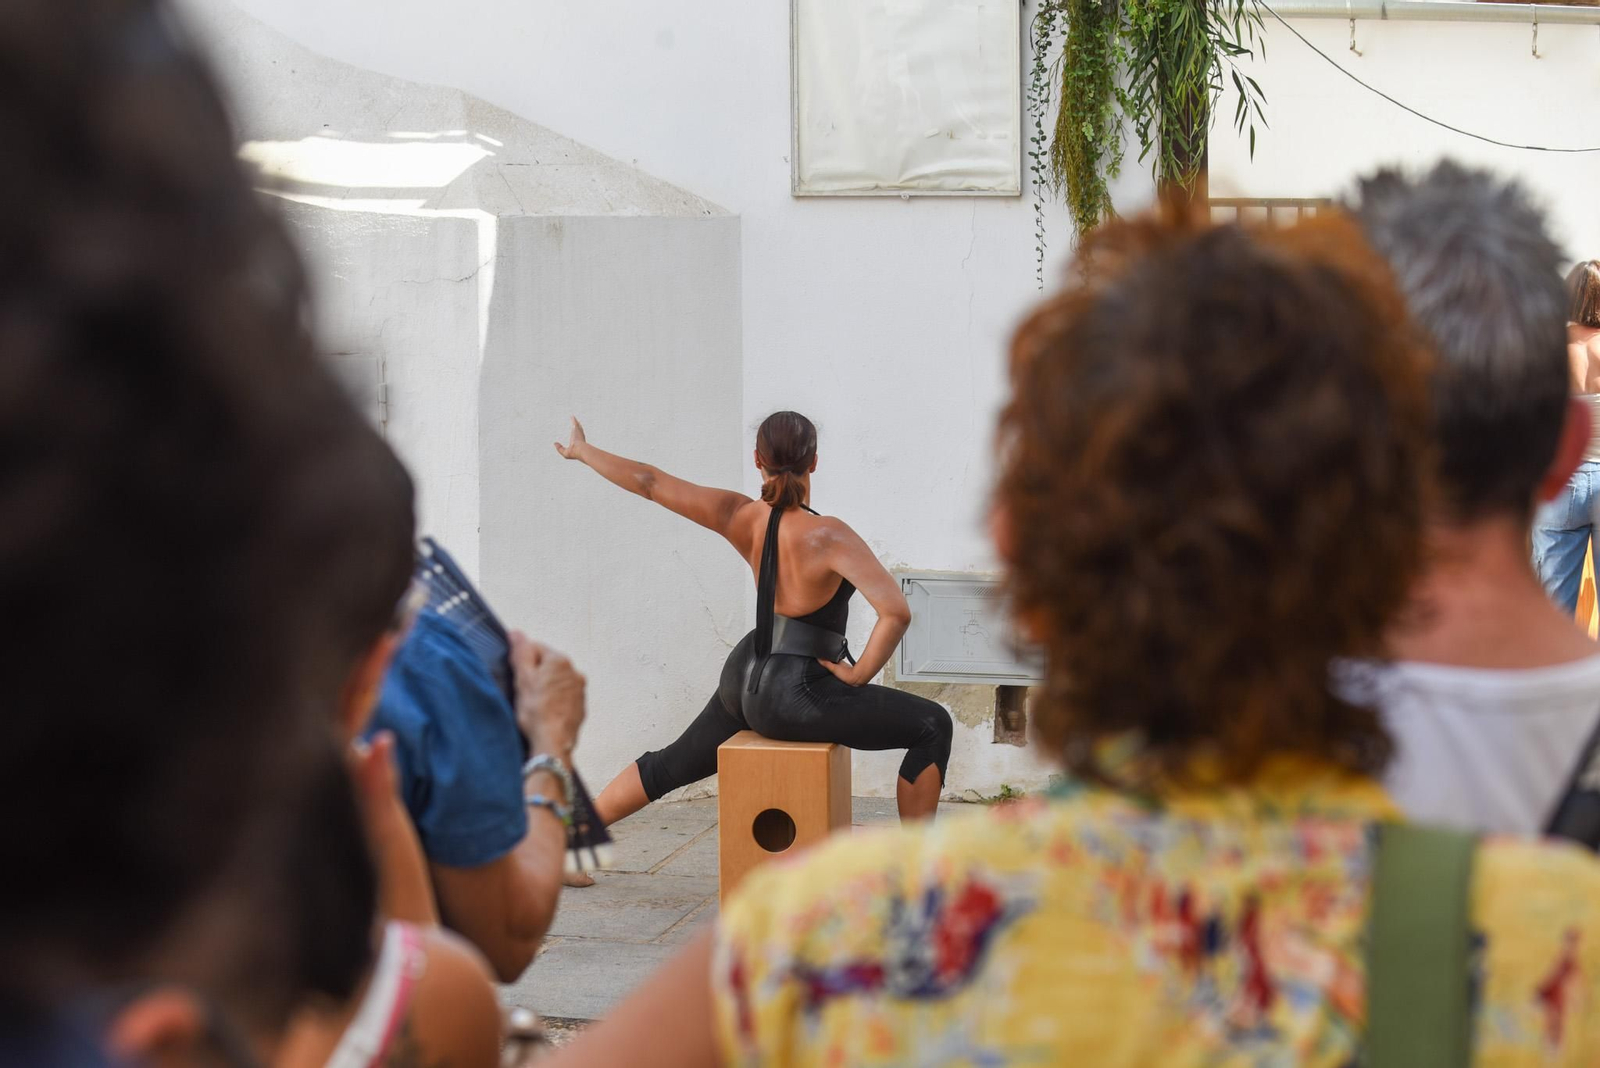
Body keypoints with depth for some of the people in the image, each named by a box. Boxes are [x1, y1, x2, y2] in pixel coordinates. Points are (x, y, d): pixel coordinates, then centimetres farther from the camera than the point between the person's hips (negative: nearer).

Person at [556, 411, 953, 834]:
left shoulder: (740, 517, -6)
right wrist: (859, 674, -14)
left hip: (744, 679, 7)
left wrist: (581, 450, 15)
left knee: (670, 766, 29)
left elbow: (648, 482, 1)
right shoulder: (827, 536, -22)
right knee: (933, 726, 2)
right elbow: (896, 612, -30)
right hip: (796, 696, -7)